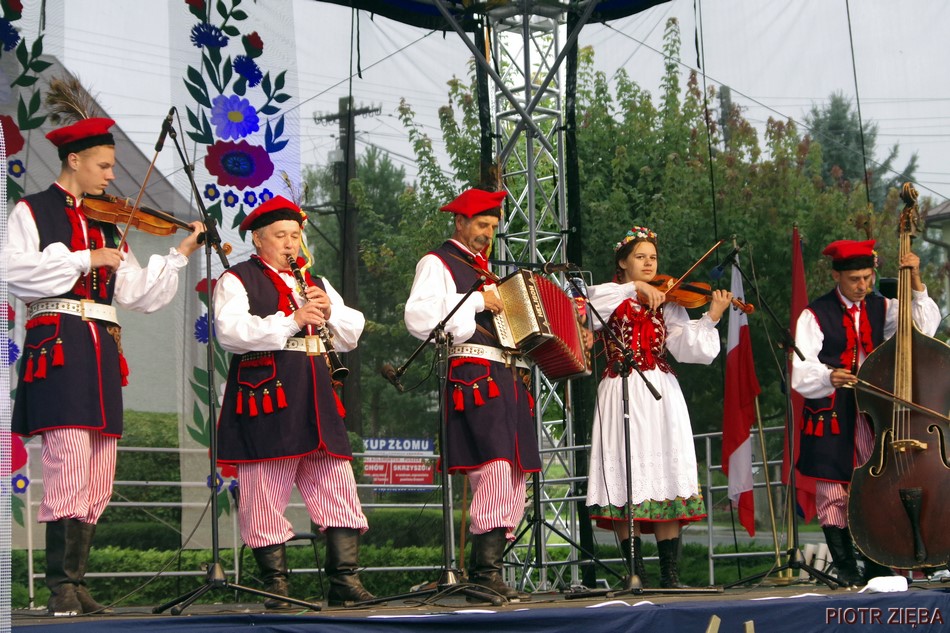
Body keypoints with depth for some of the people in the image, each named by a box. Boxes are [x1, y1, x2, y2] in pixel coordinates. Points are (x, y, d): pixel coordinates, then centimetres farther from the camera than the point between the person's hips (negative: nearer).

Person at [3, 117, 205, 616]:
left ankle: (75, 583, 9)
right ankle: (61, 587, -14)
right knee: (70, 462, -16)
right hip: (58, 344, -6)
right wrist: (84, 259, -14)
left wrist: (179, 255, 6)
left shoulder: (107, 225, 21)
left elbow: (137, 294, 13)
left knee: (97, 480, 4)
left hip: (101, 350, 6)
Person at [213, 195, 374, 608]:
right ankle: (276, 587, 4)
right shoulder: (237, 280, 5)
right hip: (267, 398, -6)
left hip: (315, 399, 6)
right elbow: (230, 331, -14)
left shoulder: (315, 283, 25)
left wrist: (330, 313, -1)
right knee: (267, 495, -4)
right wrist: (292, 322, -17)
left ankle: (345, 583, 2)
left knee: (339, 490, 0)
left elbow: (353, 333, 20)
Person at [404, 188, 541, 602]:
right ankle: (486, 573, -17)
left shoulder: (487, 269, 29)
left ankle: (486, 572, 6)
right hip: (473, 377, -9)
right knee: (496, 471, -19)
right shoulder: (437, 264, 3)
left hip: (509, 378, 9)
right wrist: (476, 301, -13)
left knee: (515, 479, 2)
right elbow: (419, 318, -14)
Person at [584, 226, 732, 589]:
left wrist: (712, 317, -13)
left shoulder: (666, 304, 14)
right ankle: (636, 573, 1)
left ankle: (670, 575, -1)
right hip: (620, 394, -2)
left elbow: (690, 348, -1)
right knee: (624, 479, -6)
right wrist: (635, 287, -22)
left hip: (660, 396, 2)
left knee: (666, 478, -4)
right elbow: (594, 301, -17)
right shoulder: (610, 298, 9)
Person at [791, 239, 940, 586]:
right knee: (834, 490, -1)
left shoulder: (881, 308, 13)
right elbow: (801, 374, -12)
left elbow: (926, 326, 1)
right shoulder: (815, 316, -3)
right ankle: (846, 568, 8)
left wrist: (916, 283, -5)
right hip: (832, 418, -3)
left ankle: (877, 567, 9)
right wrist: (828, 376, -33)